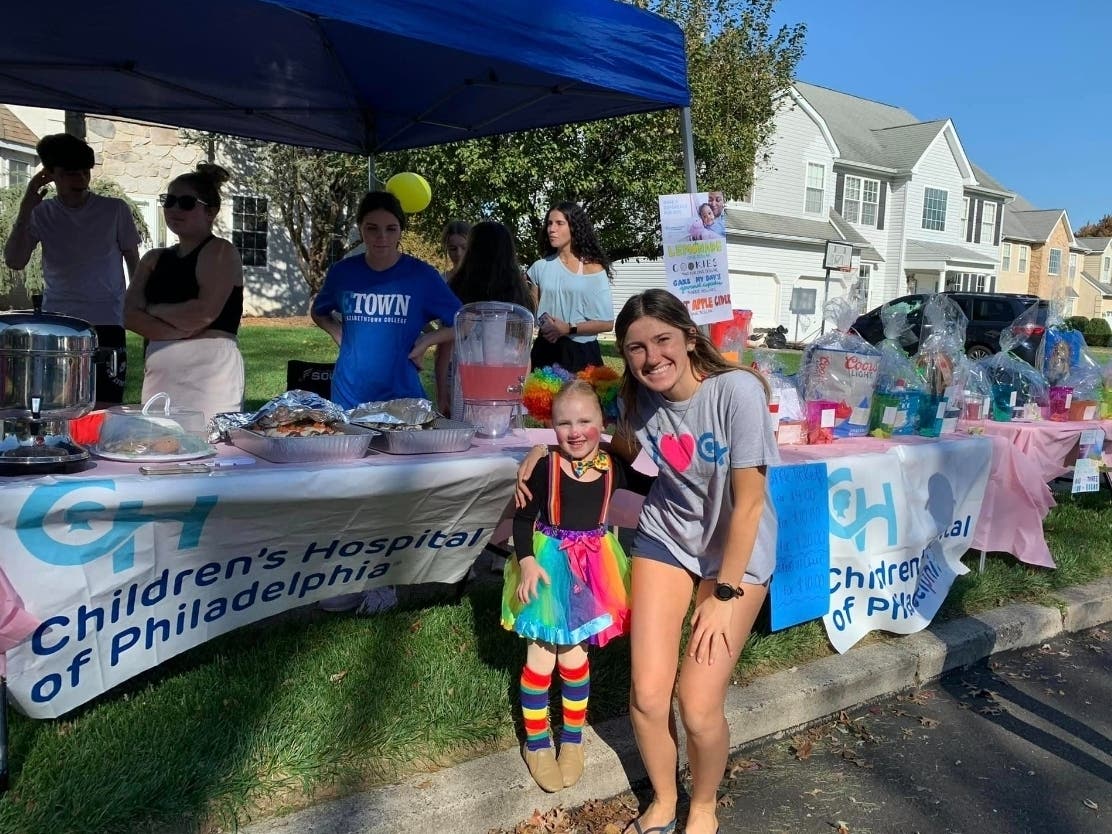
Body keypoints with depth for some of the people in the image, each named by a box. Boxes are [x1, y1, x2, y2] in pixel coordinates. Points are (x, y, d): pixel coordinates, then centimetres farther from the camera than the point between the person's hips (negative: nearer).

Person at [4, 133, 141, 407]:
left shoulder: (115, 210, 2)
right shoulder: (41, 214, 7)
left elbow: (134, 264, 11)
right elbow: (14, 261, -4)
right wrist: (25, 209, -9)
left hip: (106, 323, -2)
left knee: (103, 410, -8)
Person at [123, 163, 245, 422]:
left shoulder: (220, 252, 1)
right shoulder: (154, 259, 18)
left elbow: (204, 313, -13)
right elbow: (130, 315, 6)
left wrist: (154, 309, 3)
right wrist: (179, 329, -10)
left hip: (209, 369, -6)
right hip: (159, 371, 6)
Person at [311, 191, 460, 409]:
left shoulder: (422, 275, -4)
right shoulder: (342, 272, 3)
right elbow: (319, 312, 21)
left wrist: (428, 339, -12)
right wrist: (337, 332, 3)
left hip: (401, 394, -2)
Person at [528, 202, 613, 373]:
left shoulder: (593, 268, -2)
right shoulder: (540, 267, 8)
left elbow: (607, 322, -5)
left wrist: (568, 328, -13)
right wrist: (544, 323, -5)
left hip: (581, 351, -3)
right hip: (546, 351, 3)